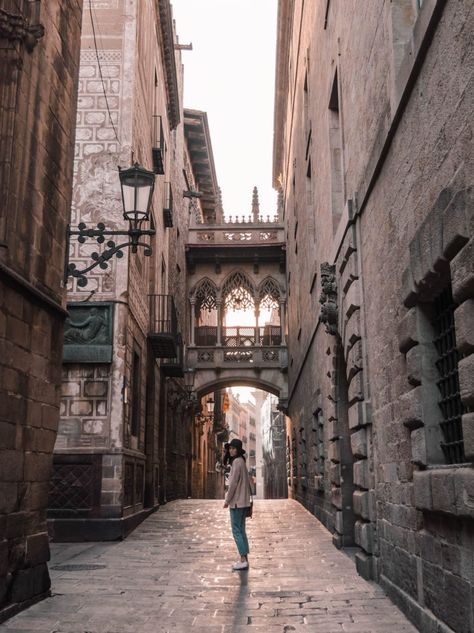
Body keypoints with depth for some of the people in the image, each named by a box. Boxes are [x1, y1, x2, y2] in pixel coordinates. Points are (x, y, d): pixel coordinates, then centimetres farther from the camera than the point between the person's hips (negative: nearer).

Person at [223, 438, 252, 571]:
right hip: (243, 502, 9)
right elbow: (247, 483, 17)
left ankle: (243, 560, -4)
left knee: (236, 531, -5)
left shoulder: (237, 462, -15)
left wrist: (227, 500, -11)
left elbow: (233, 483, -18)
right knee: (241, 531, 12)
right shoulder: (242, 462, 12)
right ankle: (245, 559, 15)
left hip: (236, 502, -9)